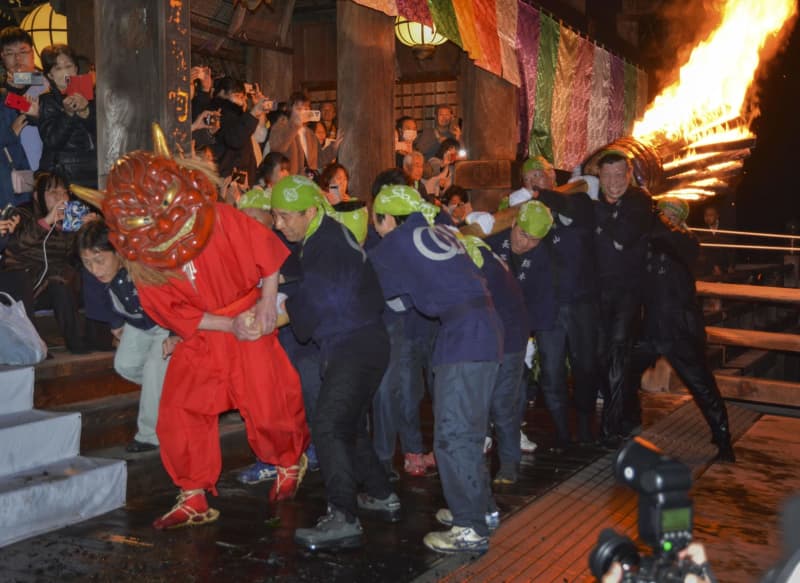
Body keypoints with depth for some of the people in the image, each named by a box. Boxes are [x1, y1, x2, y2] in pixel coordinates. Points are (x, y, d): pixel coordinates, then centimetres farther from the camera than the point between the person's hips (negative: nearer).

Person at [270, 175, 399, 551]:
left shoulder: (329, 244, -16)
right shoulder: (326, 238, 14)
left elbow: (308, 304, -20)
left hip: (354, 346, -10)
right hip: (358, 343, 10)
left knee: (328, 427, -15)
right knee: (349, 426, 19)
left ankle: (343, 519, -17)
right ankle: (382, 497, 29)